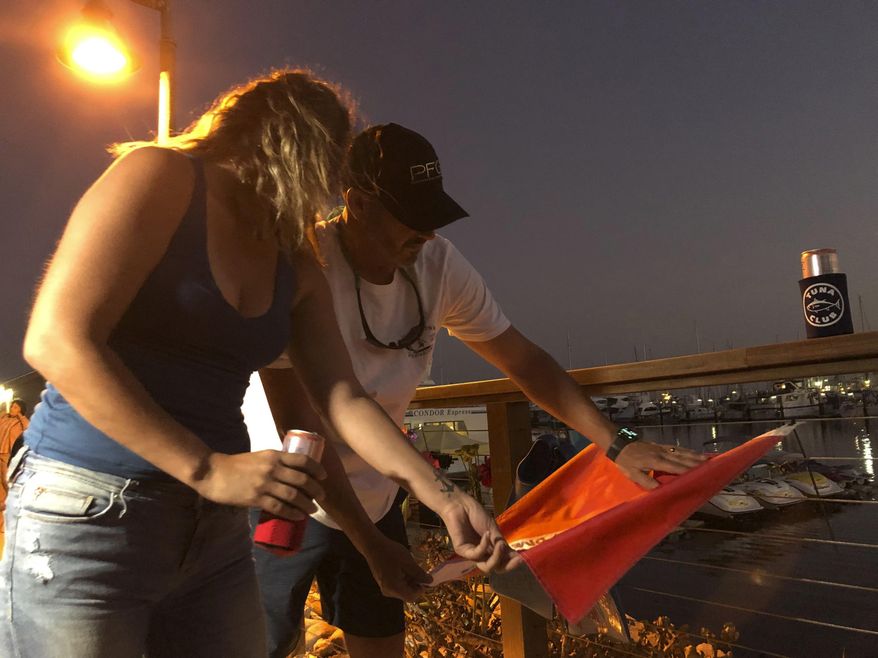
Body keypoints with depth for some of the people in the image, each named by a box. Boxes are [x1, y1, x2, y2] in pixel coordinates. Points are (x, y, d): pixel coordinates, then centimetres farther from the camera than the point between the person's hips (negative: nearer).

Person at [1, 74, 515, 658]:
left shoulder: (298, 270, 10)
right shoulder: (161, 178, -9)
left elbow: (345, 401, 7)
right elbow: (57, 341, -19)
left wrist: (444, 497, -2)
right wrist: (206, 469, -21)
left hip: (216, 530, 7)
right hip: (86, 515, -6)